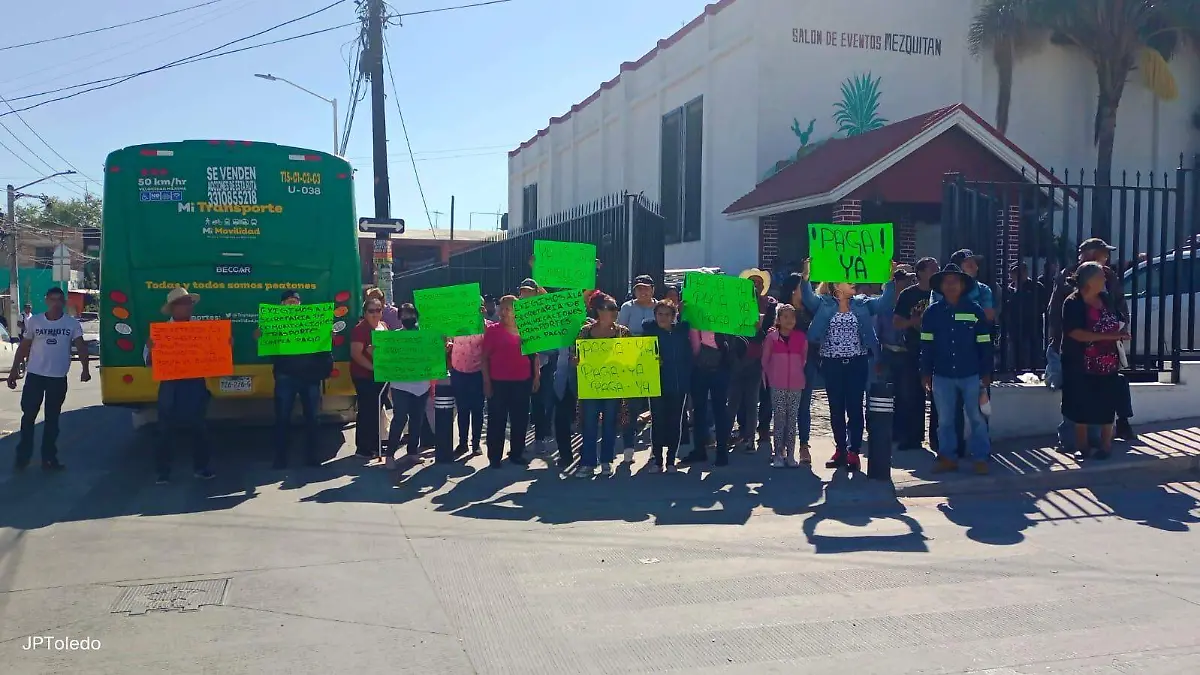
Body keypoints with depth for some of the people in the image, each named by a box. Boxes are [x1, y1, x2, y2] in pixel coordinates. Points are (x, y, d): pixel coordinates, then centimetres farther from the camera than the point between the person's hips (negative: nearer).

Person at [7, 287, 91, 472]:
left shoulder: (72, 323, -1)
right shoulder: (34, 321, 1)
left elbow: (81, 346, -8)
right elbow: (24, 347, 7)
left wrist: (85, 369, -22)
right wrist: (14, 370, 4)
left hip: (58, 378, 0)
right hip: (35, 375, 0)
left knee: (52, 419, 8)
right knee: (28, 416, 5)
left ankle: (49, 458, 15)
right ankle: (22, 456, 17)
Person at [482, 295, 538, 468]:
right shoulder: (492, 330, 0)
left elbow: (534, 354, 13)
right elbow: (485, 357, -1)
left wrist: (536, 377, 7)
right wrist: (486, 381, -7)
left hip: (522, 382, 3)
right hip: (499, 382, -2)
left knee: (520, 419, 8)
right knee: (497, 420, 1)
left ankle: (516, 454, 20)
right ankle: (495, 457, 7)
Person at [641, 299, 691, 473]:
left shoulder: (681, 331, 5)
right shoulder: (649, 330, 3)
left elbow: (688, 357, 6)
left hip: (678, 385, 1)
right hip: (657, 384, -1)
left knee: (675, 422, 4)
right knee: (658, 421, -1)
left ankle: (671, 460, 12)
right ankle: (657, 460, 7)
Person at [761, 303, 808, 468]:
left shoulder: (801, 338, 3)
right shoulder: (771, 337, -1)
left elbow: (804, 359, 12)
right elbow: (765, 360, 6)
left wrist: (797, 375, 11)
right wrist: (770, 377, 8)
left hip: (796, 385, 2)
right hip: (777, 386, -2)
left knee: (792, 419, 4)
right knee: (779, 418, -2)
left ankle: (790, 455, 9)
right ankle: (778, 455, 2)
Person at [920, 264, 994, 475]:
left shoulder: (975, 311, -1)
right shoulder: (932, 312, 2)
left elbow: (984, 345, 0)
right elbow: (926, 345, 3)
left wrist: (986, 373, -1)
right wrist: (926, 373, 1)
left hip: (971, 375, -2)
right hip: (942, 376, 2)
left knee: (976, 417, 4)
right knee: (945, 420, 9)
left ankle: (981, 458, 14)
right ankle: (948, 458, 19)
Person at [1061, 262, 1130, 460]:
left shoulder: (1105, 299, 7)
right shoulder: (1073, 303, -12)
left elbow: (1116, 324, 23)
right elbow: (1075, 333, -22)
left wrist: (1120, 334, 1)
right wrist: (1109, 336, -24)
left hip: (1108, 363, 5)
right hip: (1081, 366, -5)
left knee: (1107, 406, 5)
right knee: (1082, 407, 3)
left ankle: (1105, 444, 17)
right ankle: (1082, 445, 15)